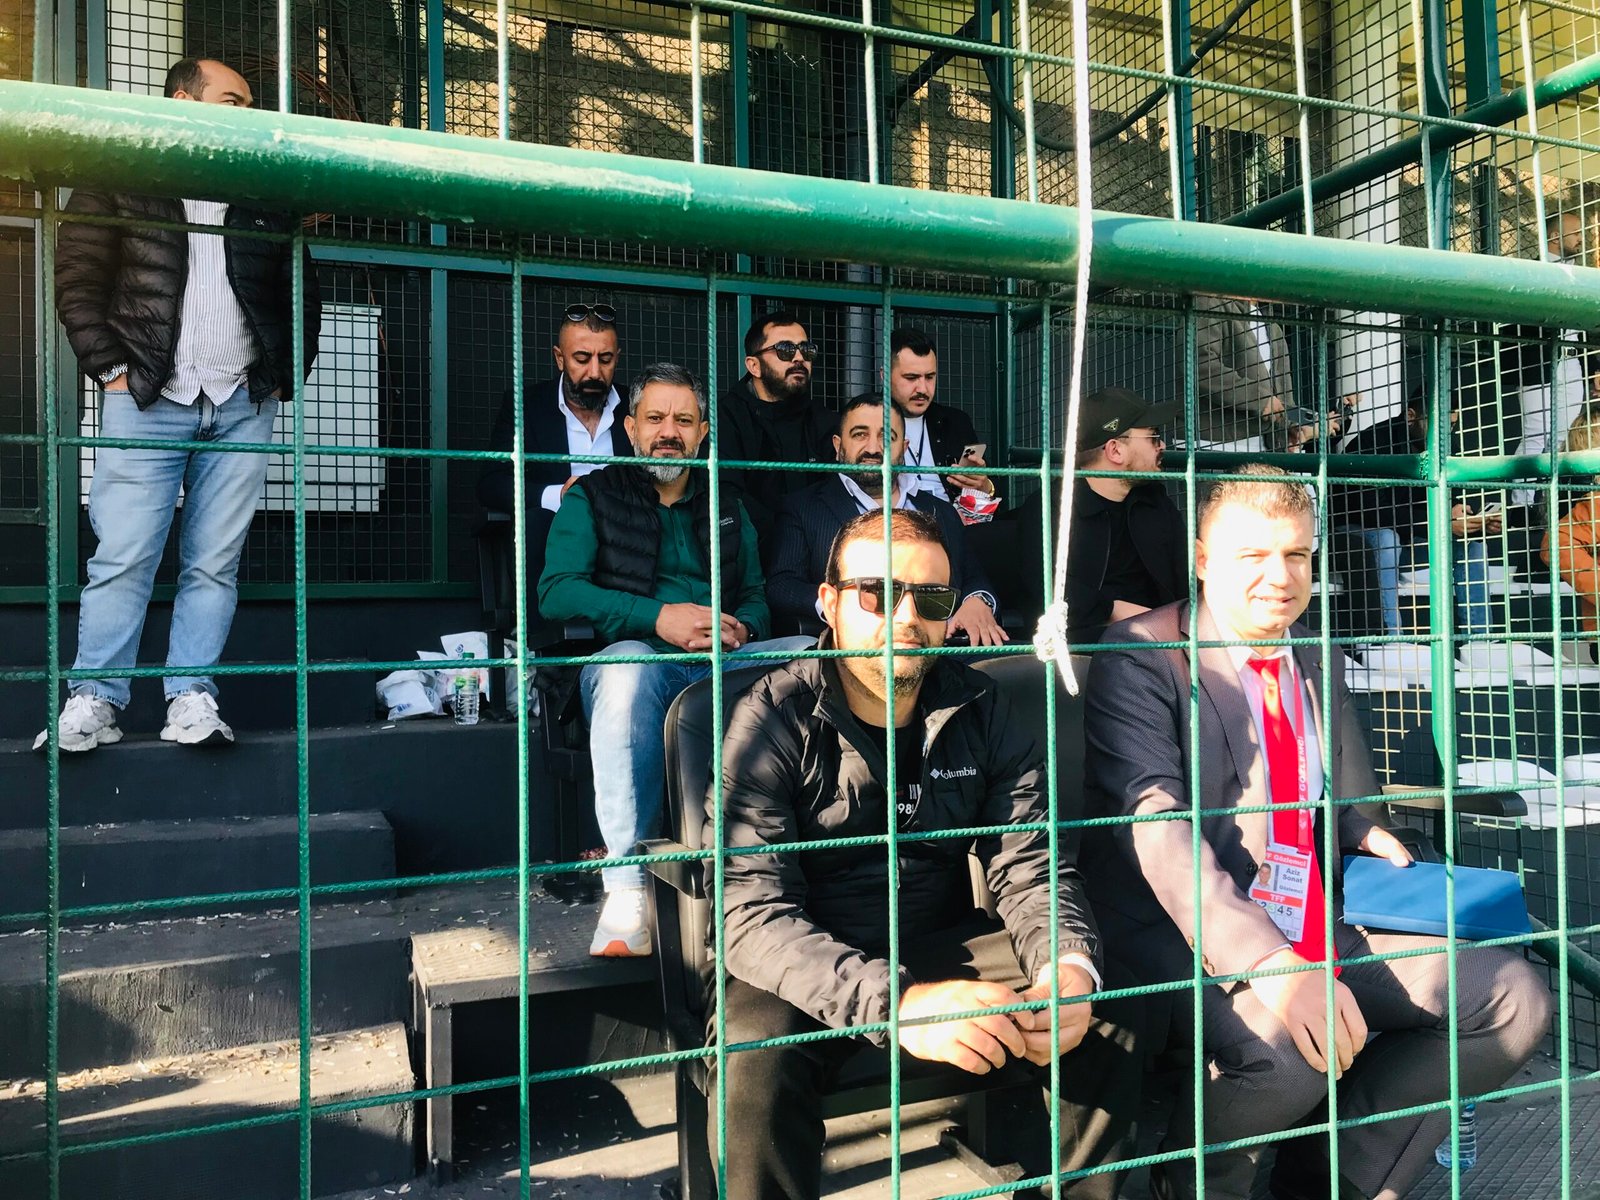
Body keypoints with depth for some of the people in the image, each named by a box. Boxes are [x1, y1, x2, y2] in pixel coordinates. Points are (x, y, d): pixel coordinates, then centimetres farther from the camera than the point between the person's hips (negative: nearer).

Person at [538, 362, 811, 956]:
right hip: (641, 661, -3)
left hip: (723, 665, 4)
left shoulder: (727, 508, 26)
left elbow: (755, 594, 20)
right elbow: (556, 591, -1)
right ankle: (626, 891, -43)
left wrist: (741, 629, -7)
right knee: (628, 662, -40)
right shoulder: (592, 497, 13)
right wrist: (658, 616, -13)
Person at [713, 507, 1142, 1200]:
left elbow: (1030, 864, -2)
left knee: (1110, 1013, -13)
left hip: (944, 949, 4)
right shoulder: (775, 721, -15)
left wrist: (1069, 965, -26)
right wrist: (896, 1002, -39)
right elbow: (750, 910, -24)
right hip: (814, 977, -4)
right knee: (754, 1054, -33)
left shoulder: (980, 713, -1)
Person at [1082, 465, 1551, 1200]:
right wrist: (1269, 962, -33)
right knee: (1283, 1054, -34)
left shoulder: (1318, 661, 14)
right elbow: (1154, 824, -22)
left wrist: (1370, 836, 3)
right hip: (1195, 939, -7)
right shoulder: (1141, 657, -10)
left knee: (1514, 999, -2)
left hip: (1322, 931, 8)